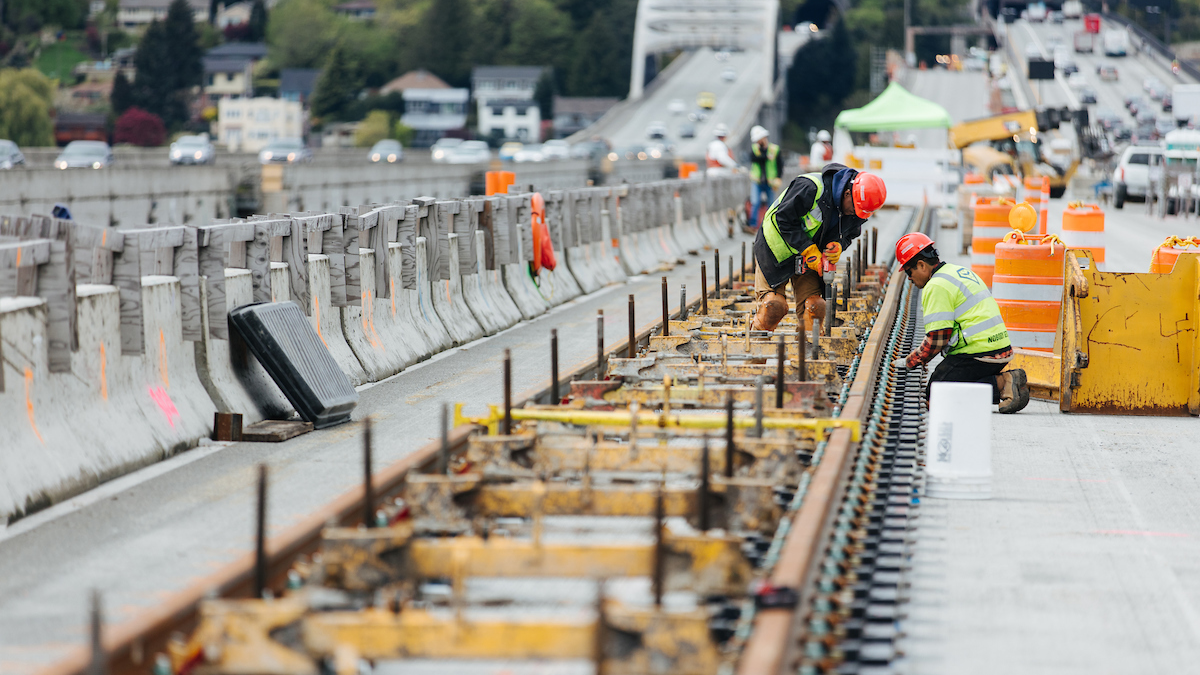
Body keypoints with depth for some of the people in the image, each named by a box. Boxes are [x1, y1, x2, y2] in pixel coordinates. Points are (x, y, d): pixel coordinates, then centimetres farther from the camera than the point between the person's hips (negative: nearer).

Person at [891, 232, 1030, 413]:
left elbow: (937, 338, -14)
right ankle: (1006, 379, 3)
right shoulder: (960, 271, 21)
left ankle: (1000, 384, -18)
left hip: (979, 354, -10)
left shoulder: (936, 286, -11)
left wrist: (910, 361, 0)